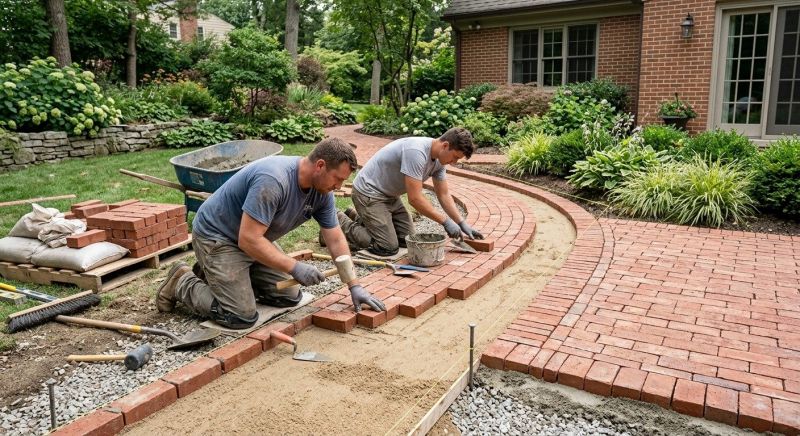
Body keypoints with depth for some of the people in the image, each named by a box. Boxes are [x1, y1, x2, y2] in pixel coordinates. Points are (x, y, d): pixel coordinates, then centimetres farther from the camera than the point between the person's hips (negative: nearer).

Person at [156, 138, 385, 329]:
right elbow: (248, 240, -34)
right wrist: (295, 267, -32)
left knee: (290, 297, 5)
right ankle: (182, 283, 9)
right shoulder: (273, 181, -35)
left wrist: (354, 286, -7)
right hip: (217, 237, -8)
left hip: (254, 238, 8)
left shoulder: (322, 190, -9)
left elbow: (336, 240, -3)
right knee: (242, 317, -15)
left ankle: (217, 275, 20)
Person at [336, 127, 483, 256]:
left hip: (390, 195, 9)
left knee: (407, 239, 10)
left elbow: (444, 195, 5)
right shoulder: (416, 152, -32)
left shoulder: (439, 159, -3)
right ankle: (342, 224, 5)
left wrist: (463, 224, -2)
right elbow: (415, 198, -31)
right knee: (388, 247, -13)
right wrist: (445, 221, -23)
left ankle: (358, 219, 24)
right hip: (369, 192, -9)